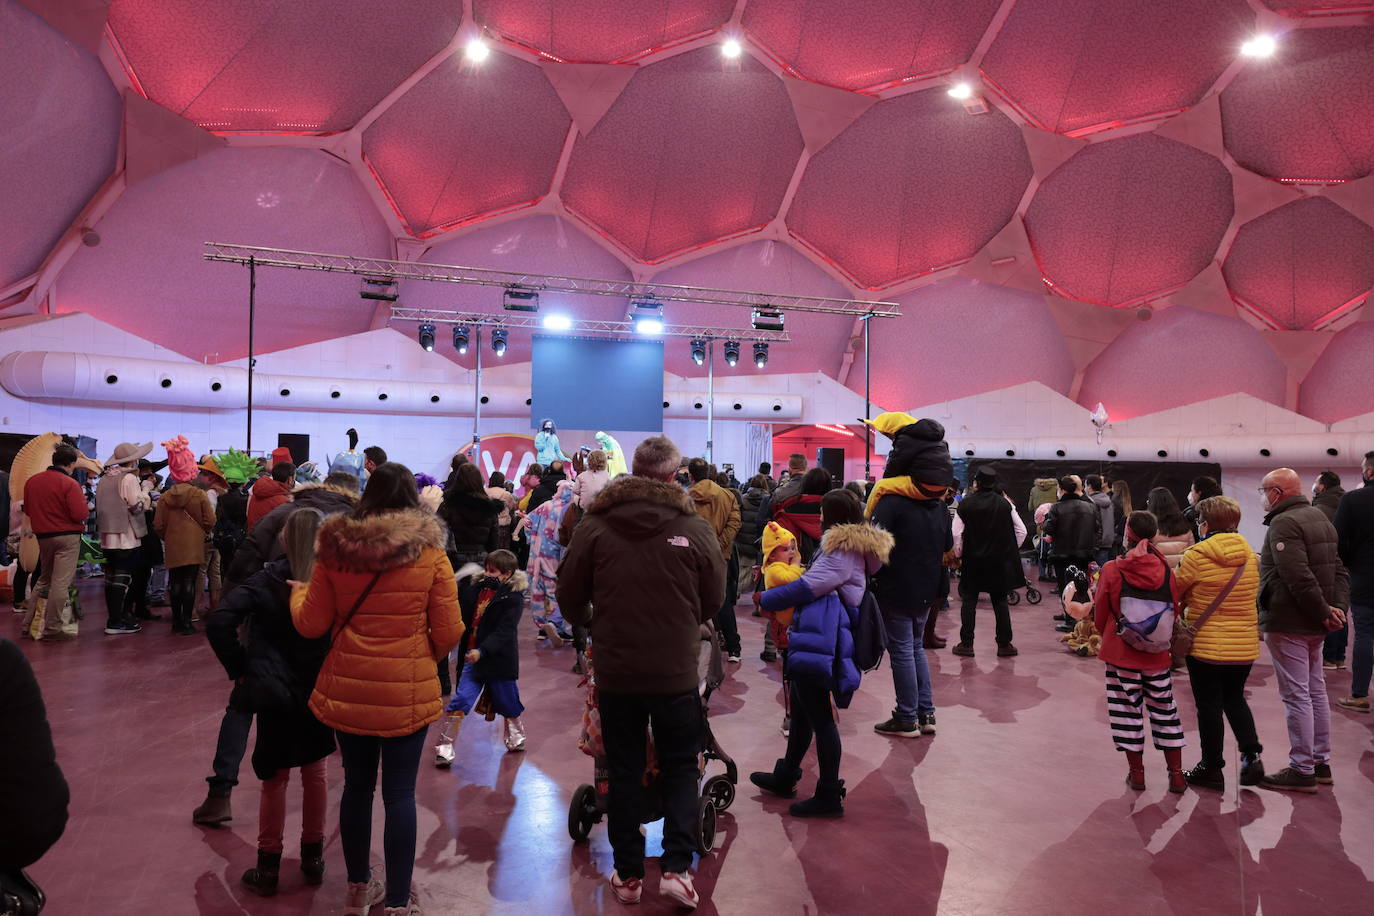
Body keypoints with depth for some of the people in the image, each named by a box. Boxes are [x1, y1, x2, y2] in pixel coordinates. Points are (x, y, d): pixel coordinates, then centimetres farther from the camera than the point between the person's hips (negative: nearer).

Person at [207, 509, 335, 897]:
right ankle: (313, 857, 29)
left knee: (275, 780, 13)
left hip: (276, 694, -1)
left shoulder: (267, 579, -10)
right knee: (316, 774, 18)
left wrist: (239, 669, -7)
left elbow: (219, 622, -18)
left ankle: (268, 868, 23)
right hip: (322, 692, 1)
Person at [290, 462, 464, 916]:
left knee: (356, 785, 18)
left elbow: (311, 624, 2)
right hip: (408, 692, -3)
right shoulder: (430, 554, -10)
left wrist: (298, 592, 22)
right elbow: (449, 632, -7)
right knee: (400, 794, 7)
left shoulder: (336, 549, -4)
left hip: (347, 690, 3)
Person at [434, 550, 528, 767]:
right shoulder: (475, 588, 2)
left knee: (507, 702, 15)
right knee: (460, 701, -7)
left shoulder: (513, 598, -14)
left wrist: (482, 651, -32)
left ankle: (516, 734, 42)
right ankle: (445, 747, -2)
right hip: (472, 656, 3)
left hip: (498, 658, -3)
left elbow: (504, 631, -21)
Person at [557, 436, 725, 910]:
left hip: (615, 671, 1)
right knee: (680, 769, 16)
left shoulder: (595, 525, -8)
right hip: (677, 671, -1)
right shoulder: (695, 528, -9)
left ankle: (627, 875, 23)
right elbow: (714, 602, 1)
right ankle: (676, 867, 8)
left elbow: (569, 595, -1)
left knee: (623, 771, 15)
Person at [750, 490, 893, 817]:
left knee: (820, 717, -2)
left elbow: (809, 586, -19)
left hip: (820, 640, -10)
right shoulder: (855, 548, 16)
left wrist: (767, 599, -7)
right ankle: (785, 777, 34)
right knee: (802, 712, 20)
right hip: (818, 638, 10)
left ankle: (829, 797, 7)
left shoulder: (844, 550, -14)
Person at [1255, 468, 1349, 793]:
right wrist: (1339, 606, 1)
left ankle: (1302, 770, 3)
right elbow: (1340, 570, 12)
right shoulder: (1320, 519, 14)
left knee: (1296, 695, -3)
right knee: (1315, 691, 17)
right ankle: (1321, 763, 26)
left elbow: (1298, 577, -26)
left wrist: (1323, 613, -18)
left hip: (1288, 622, -10)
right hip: (1314, 624, 10)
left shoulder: (1283, 523, -17)